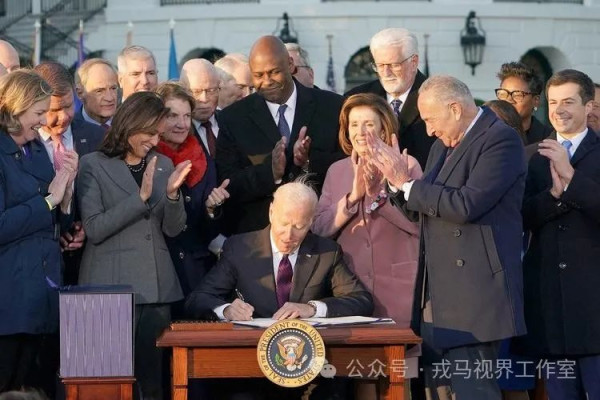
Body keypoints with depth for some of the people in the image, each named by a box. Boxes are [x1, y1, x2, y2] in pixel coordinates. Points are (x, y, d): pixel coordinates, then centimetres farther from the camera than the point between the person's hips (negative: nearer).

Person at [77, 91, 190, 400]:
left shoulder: (163, 165, 12)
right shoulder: (94, 165, -2)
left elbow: (173, 229, 10)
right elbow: (94, 229, -11)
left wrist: (172, 193, -9)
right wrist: (141, 197, -17)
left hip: (156, 285, 4)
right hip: (112, 285, -4)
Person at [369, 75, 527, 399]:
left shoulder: (500, 139, -11)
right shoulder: (443, 146, 19)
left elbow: (466, 205, -22)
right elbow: (421, 209, 24)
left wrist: (407, 184, -12)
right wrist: (399, 181, 5)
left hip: (473, 296, -9)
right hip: (438, 298, 9)